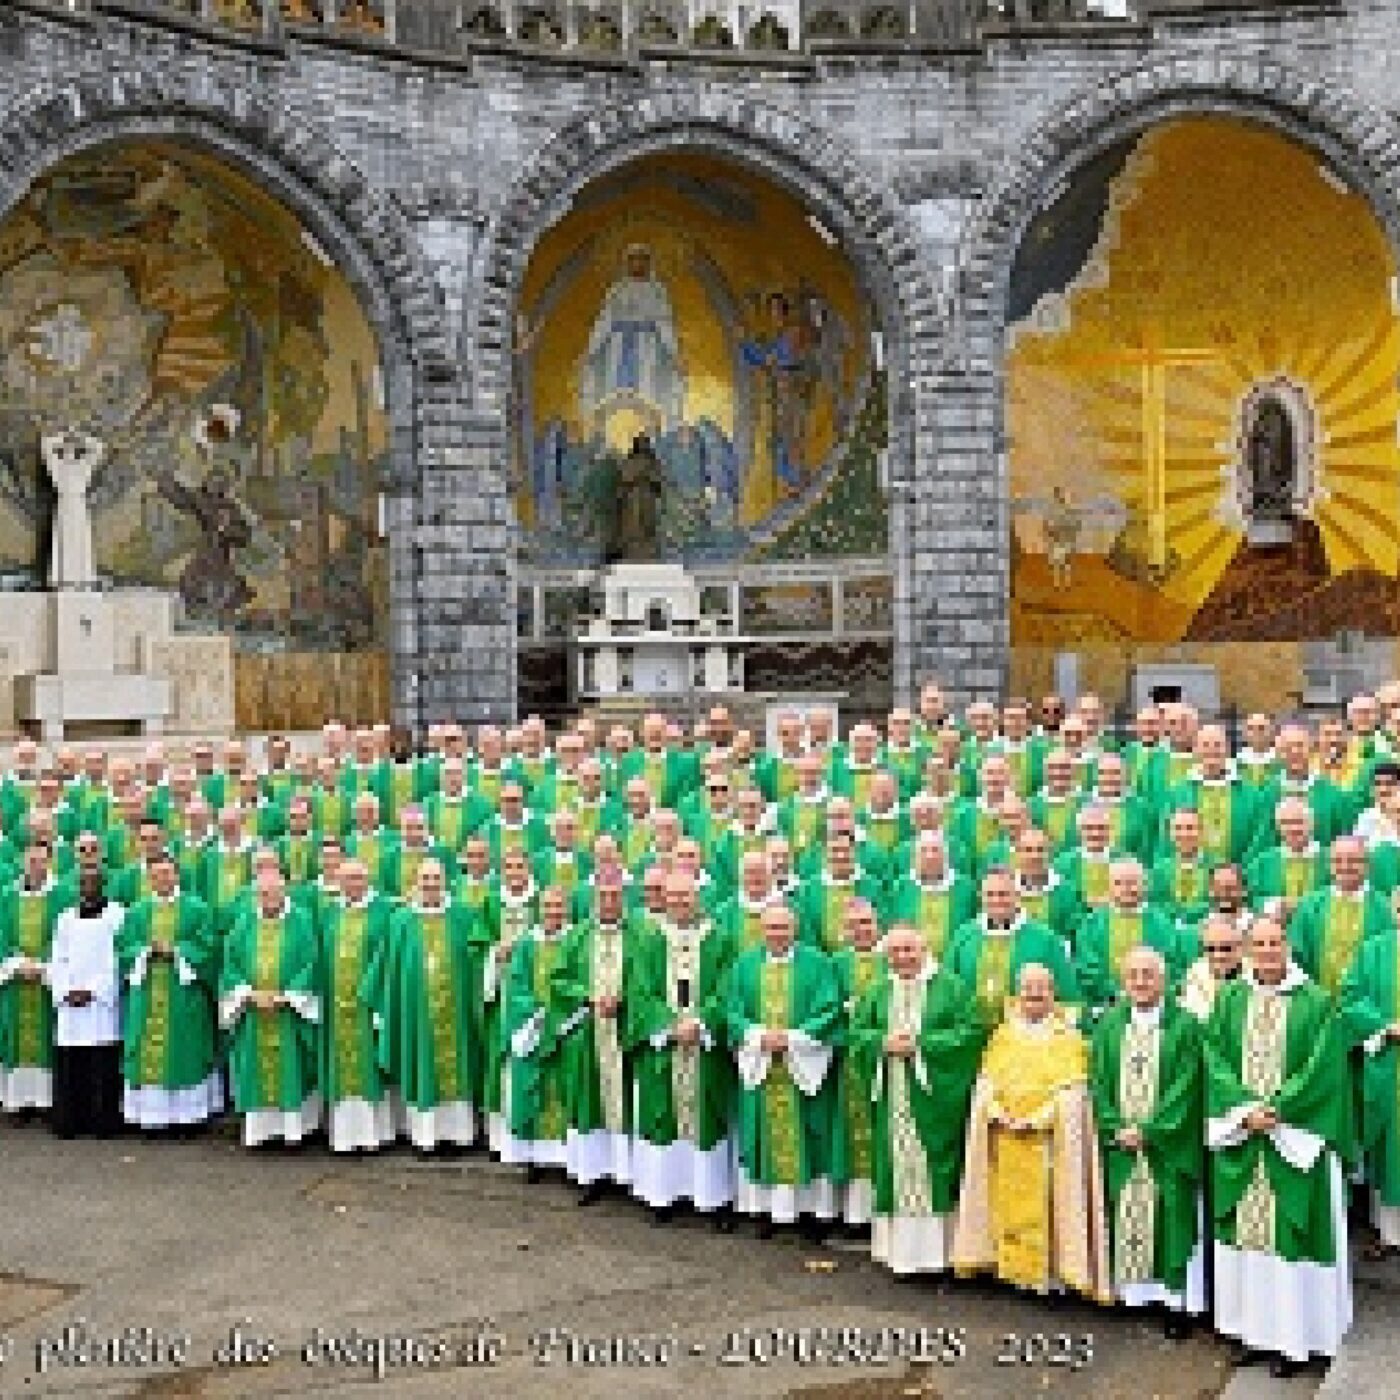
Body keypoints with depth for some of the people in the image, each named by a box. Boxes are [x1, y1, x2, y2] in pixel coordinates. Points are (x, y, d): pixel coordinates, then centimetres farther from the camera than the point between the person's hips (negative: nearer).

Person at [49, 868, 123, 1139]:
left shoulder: (116, 916, 3)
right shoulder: (66, 918, 15)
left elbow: (118, 961, -4)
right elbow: (57, 960, 11)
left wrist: (93, 992, -11)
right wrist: (65, 992, -4)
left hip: (103, 1004, -3)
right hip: (69, 1005, 3)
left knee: (103, 1067, -5)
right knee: (69, 1067, 1)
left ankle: (105, 1123, 1)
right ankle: (69, 1122, 8)